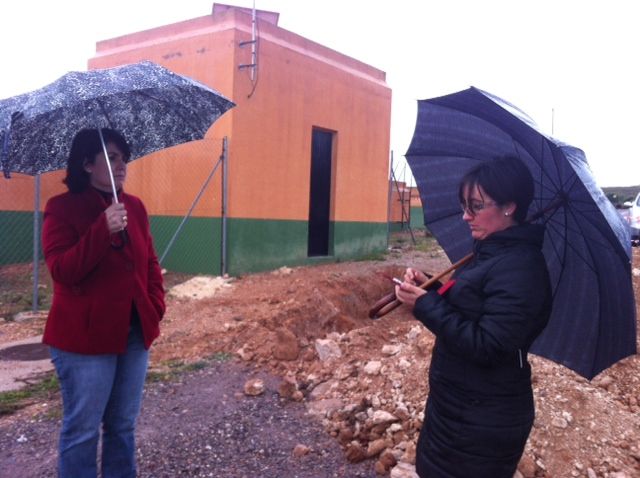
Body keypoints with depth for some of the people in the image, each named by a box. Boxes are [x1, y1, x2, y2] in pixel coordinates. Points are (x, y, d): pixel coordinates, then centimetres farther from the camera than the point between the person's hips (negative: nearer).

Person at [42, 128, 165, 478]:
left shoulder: (135, 206, 8)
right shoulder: (62, 208, -8)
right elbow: (62, 270, -19)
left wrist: (156, 304, 0)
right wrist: (104, 230, -29)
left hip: (135, 332, 6)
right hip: (84, 336, -5)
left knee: (124, 425, 17)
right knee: (83, 429, 5)